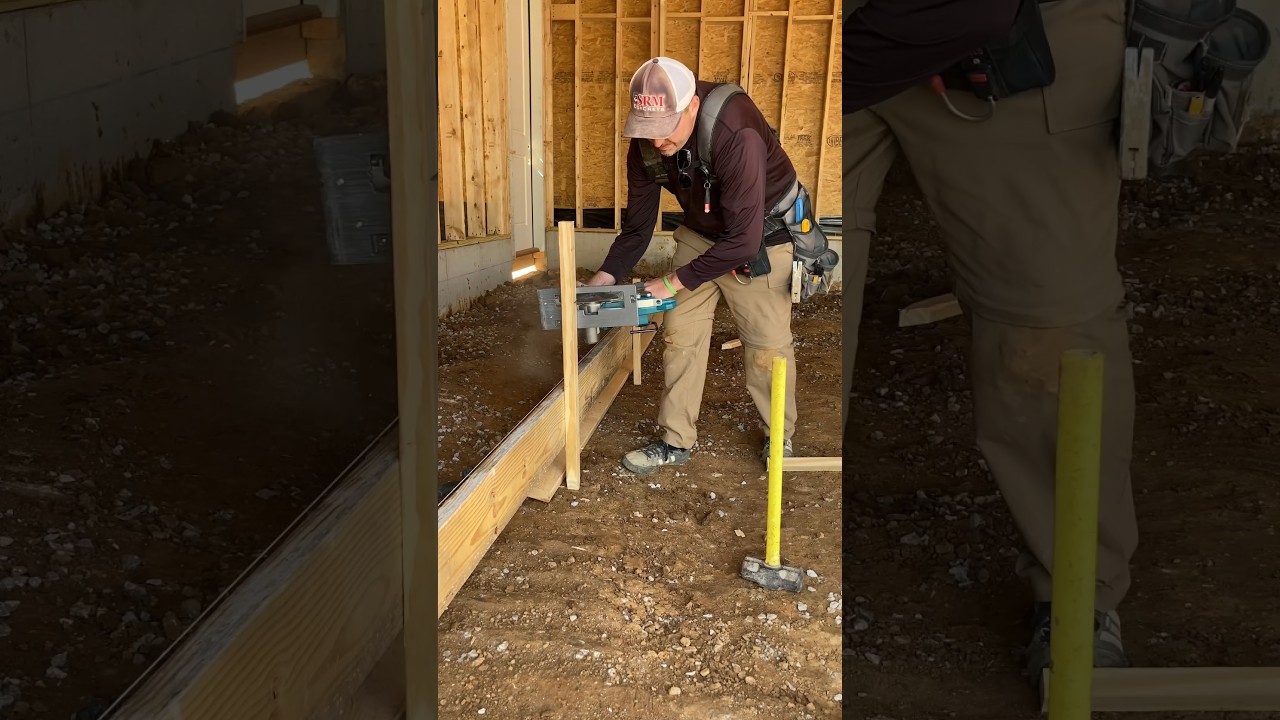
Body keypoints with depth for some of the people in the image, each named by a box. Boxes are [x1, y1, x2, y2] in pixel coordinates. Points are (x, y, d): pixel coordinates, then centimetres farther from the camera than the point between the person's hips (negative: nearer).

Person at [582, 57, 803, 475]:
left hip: (760, 239, -5)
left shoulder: (737, 135, -39)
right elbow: (637, 228, -6)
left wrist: (674, 283, -31)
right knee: (679, 335, 3)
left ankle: (780, 438, 23)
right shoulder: (645, 146, -19)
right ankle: (677, 441, 16)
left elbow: (743, 240, -37)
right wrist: (604, 279, -21)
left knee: (767, 343, 1)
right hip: (701, 234, 5)